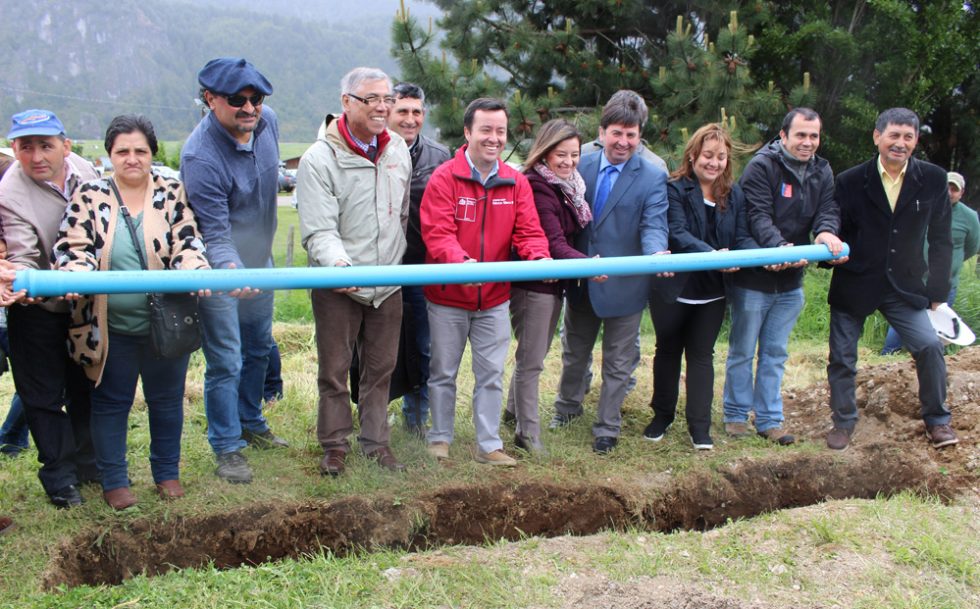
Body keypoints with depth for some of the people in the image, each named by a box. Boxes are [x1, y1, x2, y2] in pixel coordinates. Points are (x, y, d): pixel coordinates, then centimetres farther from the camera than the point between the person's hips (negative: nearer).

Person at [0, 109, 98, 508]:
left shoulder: (85, 171, -8)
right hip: (38, 311, -5)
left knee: (86, 388, 18)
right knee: (44, 396, 5)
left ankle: (89, 463, 34)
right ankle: (59, 476, 19)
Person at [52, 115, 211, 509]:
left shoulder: (172, 194, -1)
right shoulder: (89, 196, -3)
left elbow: (187, 245, -8)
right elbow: (73, 249, -8)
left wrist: (197, 274, -29)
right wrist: (75, 276, -30)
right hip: (110, 326, 0)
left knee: (167, 400, 15)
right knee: (111, 402, 12)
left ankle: (167, 472, 32)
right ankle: (113, 480, 27)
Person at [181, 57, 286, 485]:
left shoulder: (267, 120, -9)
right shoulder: (201, 156, -30)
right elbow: (215, 234, -31)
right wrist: (232, 269, -46)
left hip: (259, 261, 7)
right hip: (219, 270, -7)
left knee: (258, 349, 21)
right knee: (226, 362, -1)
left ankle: (251, 423, 41)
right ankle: (227, 448, 14)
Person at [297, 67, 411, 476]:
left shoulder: (398, 150, 5)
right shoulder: (320, 159, -13)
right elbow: (318, 231, -18)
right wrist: (339, 264, -36)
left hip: (388, 283, 5)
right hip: (338, 288, -4)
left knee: (381, 368, 14)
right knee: (334, 370, 7)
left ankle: (376, 442, 27)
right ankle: (335, 444, 23)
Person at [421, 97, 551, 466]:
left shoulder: (516, 183, 1)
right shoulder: (444, 178, -13)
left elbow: (528, 231, -3)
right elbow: (437, 233, -21)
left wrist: (539, 256, -25)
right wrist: (461, 261, -39)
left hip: (494, 298, 3)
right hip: (448, 297, -3)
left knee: (491, 374, 9)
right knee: (443, 371, 11)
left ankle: (489, 445, 20)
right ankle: (440, 437, 27)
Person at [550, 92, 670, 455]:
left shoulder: (653, 178, -8)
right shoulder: (580, 167, 0)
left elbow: (653, 225, -18)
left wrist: (656, 253, -40)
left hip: (623, 285, -3)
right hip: (581, 281, 3)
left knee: (617, 364, 11)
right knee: (574, 352, 23)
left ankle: (607, 428, 27)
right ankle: (568, 405, 46)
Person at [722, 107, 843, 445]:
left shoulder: (822, 172, 7)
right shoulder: (761, 166, -14)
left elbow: (828, 210, -5)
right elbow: (759, 216, -23)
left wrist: (826, 231, -29)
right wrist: (779, 247, -40)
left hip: (791, 282, 6)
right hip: (753, 278, -5)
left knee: (775, 354, 14)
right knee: (742, 351, 8)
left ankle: (769, 420, 23)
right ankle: (736, 415, 22)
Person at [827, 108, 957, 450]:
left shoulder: (933, 180, -4)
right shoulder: (851, 181, -7)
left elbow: (940, 240, 2)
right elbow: (836, 232, 3)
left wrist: (938, 290, 2)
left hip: (905, 287, 1)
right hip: (854, 285, 0)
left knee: (930, 346, -11)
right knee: (842, 356, 5)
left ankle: (936, 419, 11)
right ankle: (844, 422, 27)